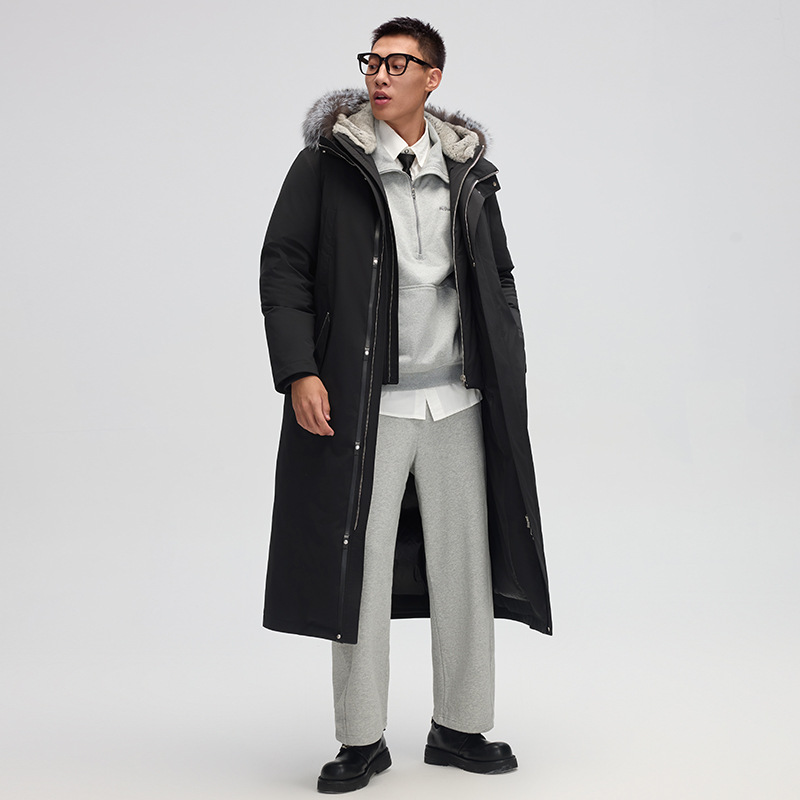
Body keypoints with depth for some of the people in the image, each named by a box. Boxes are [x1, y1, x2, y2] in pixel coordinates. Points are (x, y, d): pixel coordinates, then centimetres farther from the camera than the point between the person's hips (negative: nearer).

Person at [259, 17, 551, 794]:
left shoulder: (467, 169, 9)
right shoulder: (327, 161, -1)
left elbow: (498, 279, 16)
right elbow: (283, 267, -3)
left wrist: (509, 378, 10)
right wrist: (299, 372, -12)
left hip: (457, 401, 4)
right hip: (364, 402, -3)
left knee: (463, 564, 8)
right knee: (359, 567, 2)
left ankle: (460, 727, 23)